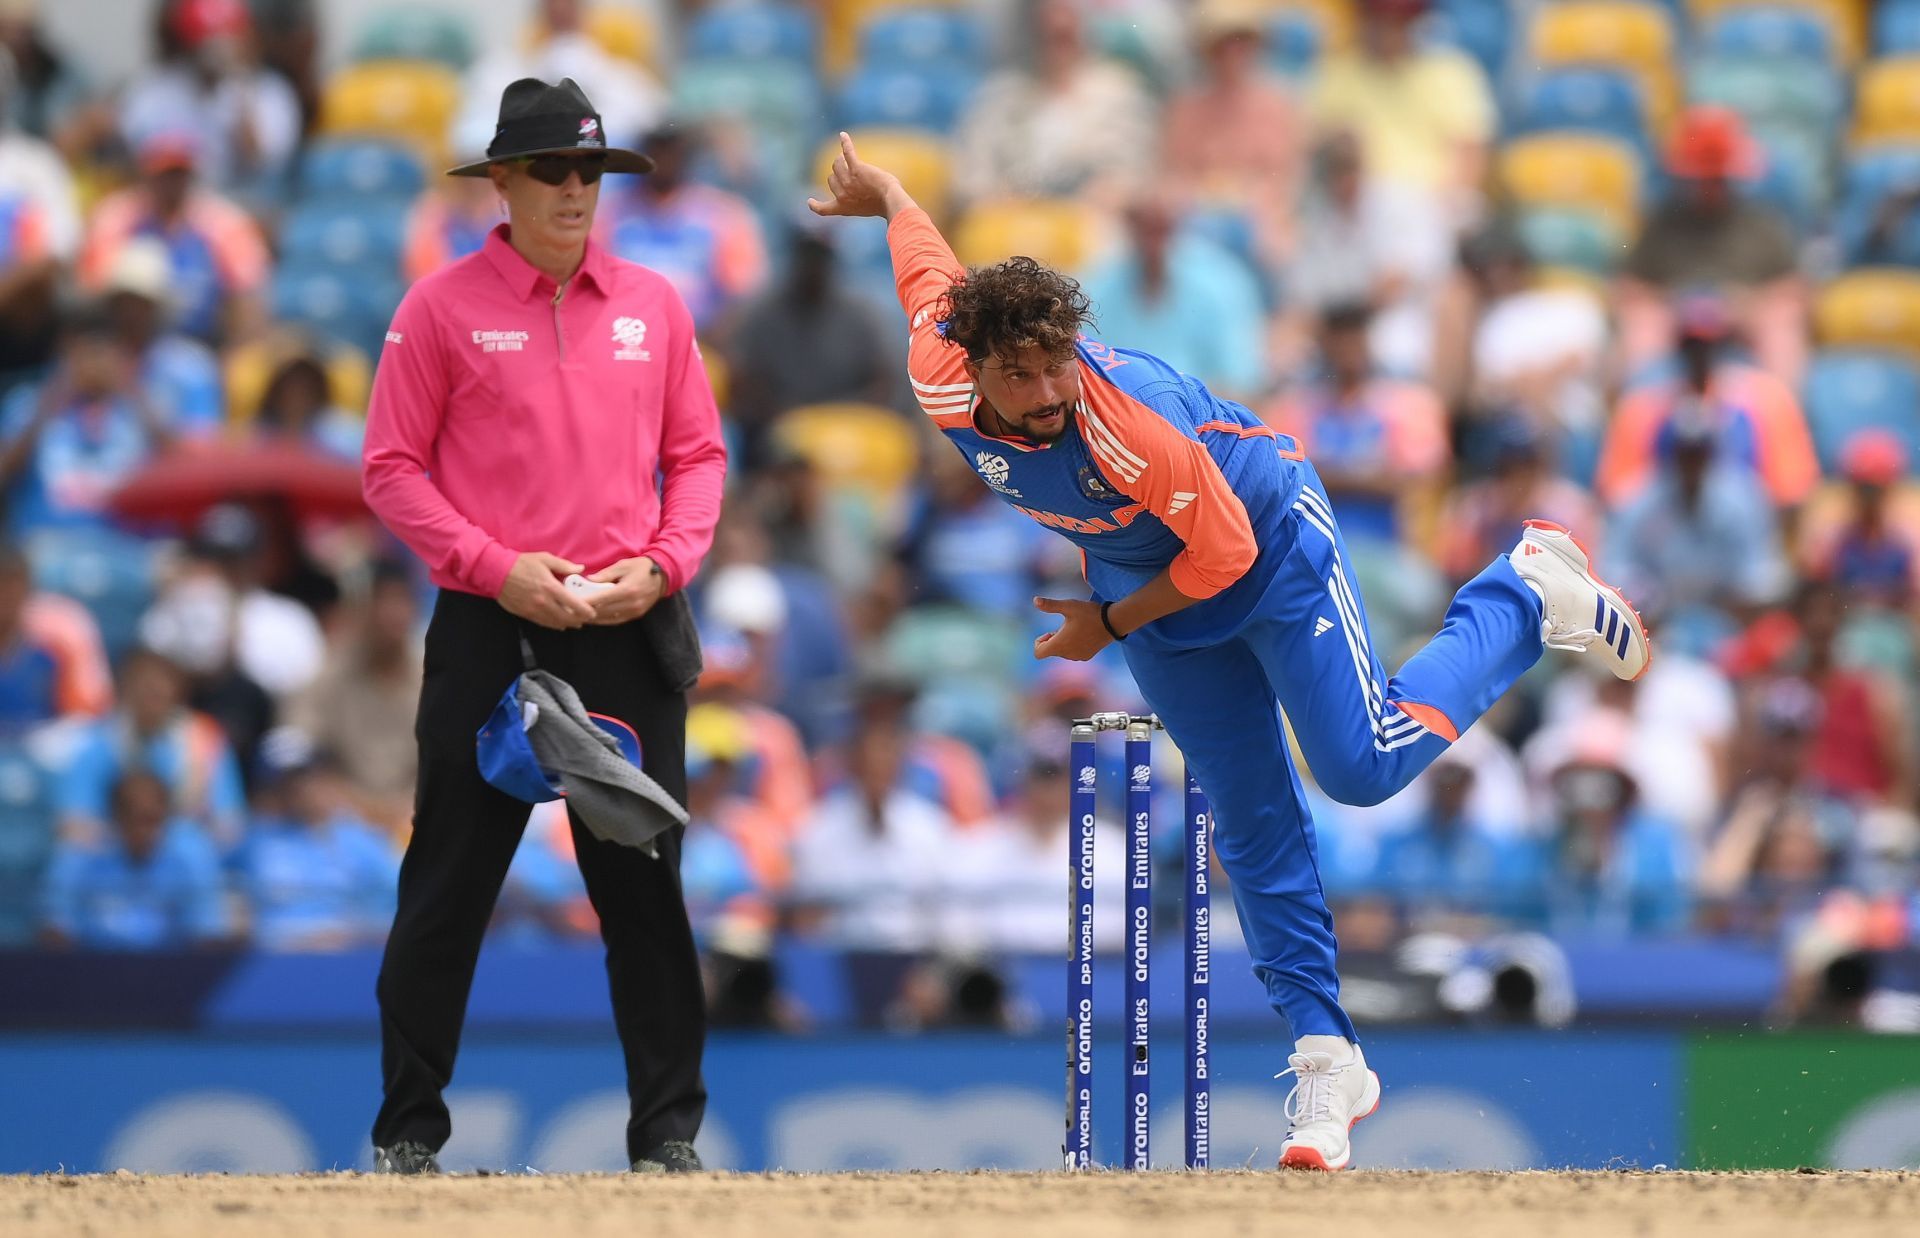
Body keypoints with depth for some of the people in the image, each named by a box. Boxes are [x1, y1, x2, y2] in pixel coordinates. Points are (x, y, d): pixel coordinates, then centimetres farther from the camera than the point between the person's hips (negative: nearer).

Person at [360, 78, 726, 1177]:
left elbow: (698, 455, 14)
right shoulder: (443, 307, 0)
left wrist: (663, 563, -4)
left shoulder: (652, 305, 10)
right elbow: (394, 470, -1)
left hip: (630, 633, 2)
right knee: (450, 883, 0)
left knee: (645, 880, 2)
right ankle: (410, 1132, 7)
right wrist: (497, 566, -12)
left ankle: (669, 1129, 7)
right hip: (489, 631, -2)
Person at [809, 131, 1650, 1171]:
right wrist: (879, 193, 16)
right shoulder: (943, 384, -26)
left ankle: (1529, 594, 13)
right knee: (1251, 820, 5)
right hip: (1143, 574, 5)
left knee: (1361, 766, -9)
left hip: (1271, 541, -5)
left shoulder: (1132, 417, -41)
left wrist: (1113, 624, -18)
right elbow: (924, 256, -5)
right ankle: (1326, 1062, 9)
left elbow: (1225, 551, -30)